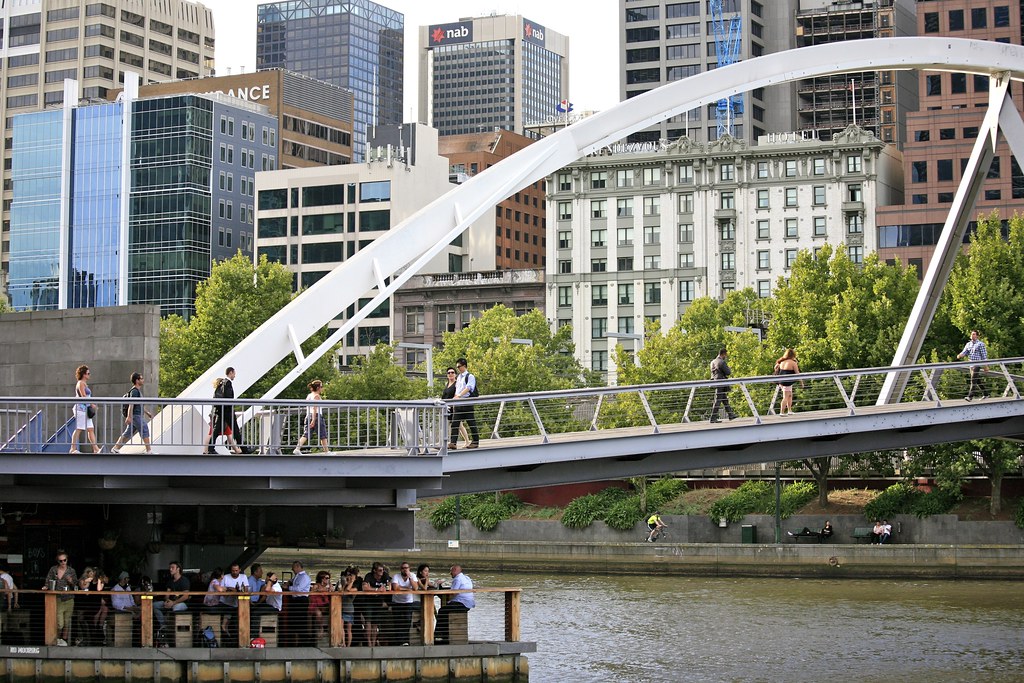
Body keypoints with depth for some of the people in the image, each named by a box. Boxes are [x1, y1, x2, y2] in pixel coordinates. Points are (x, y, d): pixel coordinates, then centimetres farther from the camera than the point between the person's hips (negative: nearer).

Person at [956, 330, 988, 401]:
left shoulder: (980, 344, -3)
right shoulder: (968, 344, 15)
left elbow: (984, 355, -4)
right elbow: (964, 352, 8)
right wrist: (960, 355, -15)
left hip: (977, 364, -7)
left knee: (973, 380, -14)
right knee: (977, 381, 12)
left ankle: (970, 396, -19)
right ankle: (983, 394, 24)